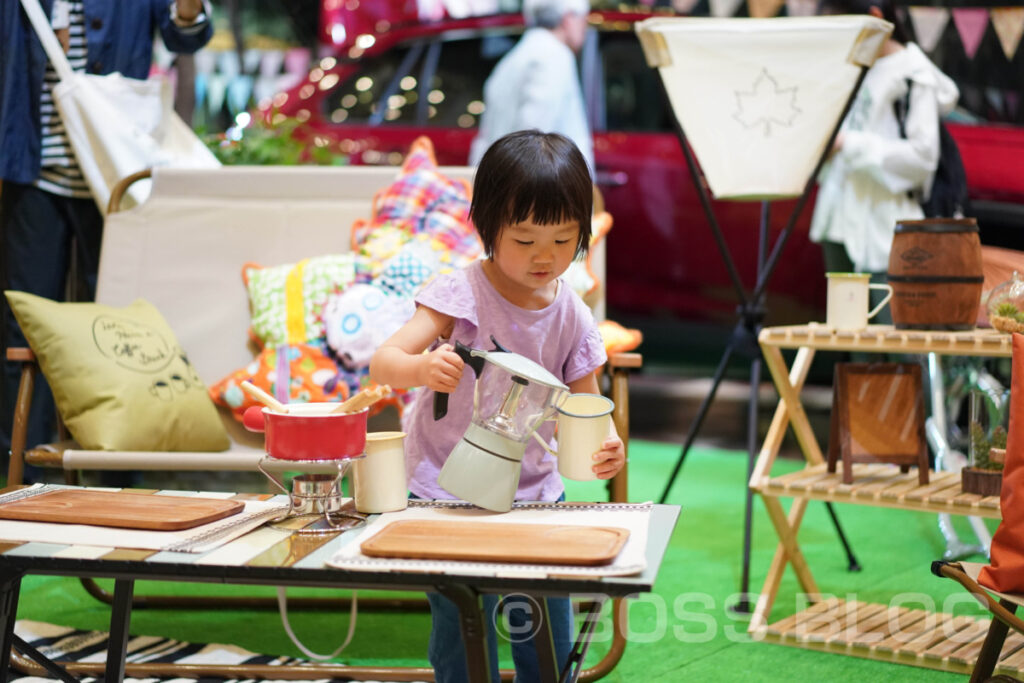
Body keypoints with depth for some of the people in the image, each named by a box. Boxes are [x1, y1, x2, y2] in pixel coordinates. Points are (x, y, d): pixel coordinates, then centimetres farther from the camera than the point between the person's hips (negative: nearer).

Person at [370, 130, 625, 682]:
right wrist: (423, 367, -44)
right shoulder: (460, 295, -14)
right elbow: (383, 363, -21)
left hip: (534, 488, 4)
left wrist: (603, 448, -20)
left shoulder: (572, 317, -2)